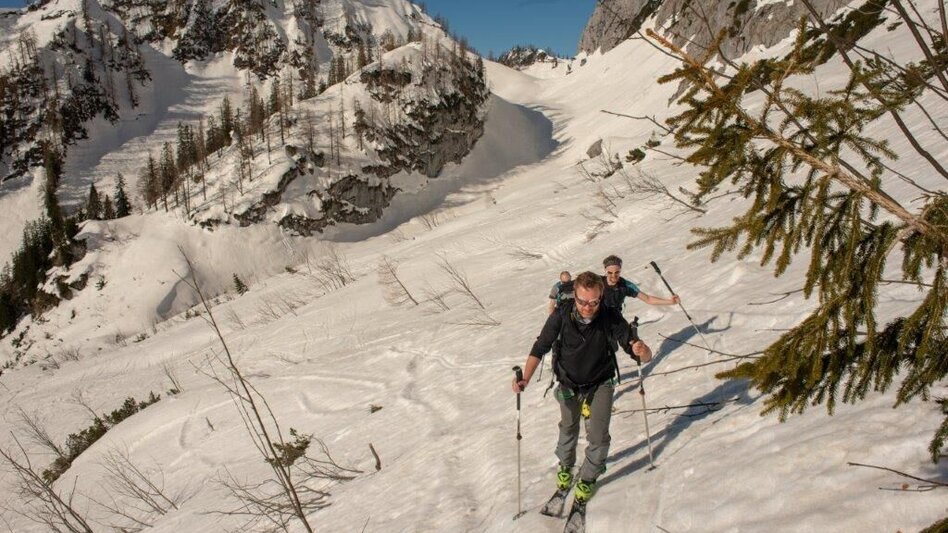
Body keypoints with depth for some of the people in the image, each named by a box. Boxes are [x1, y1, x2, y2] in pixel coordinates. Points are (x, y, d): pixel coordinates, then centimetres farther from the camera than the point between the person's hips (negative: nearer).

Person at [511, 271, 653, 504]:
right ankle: (565, 466, 48)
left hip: (601, 383, -1)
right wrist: (525, 378, -30)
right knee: (569, 429, 18)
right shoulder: (561, 316, -27)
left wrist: (642, 351, -50)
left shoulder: (612, 319, -27)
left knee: (598, 434, -7)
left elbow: (644, 356, -26)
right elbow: (540, 348, -17)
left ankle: (588, 478, 21)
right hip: (569, 384, 1)